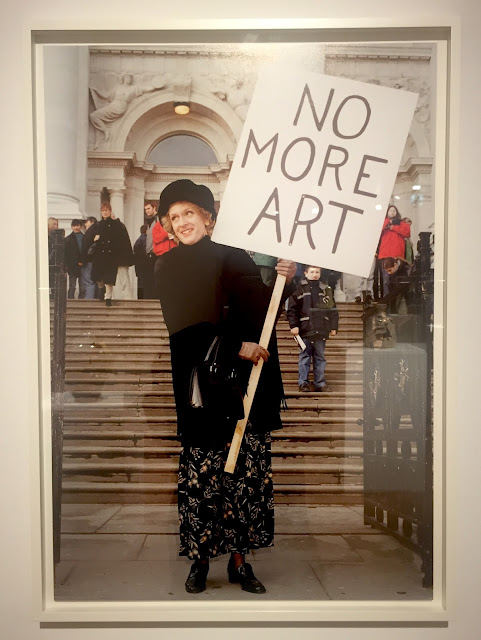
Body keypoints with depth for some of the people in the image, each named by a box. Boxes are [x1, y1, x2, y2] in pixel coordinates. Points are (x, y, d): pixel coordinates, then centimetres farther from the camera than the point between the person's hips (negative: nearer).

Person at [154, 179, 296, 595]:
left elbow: (263, 307, 6)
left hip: (247, 386, 2)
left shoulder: (233, 257, 10)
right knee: (201, 476, 1)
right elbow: (185, 328, -6)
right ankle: (201, 559, 19)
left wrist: (285, 280, -12)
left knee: (248, 474, 5)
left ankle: (239, 559, 20)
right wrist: (237, 346, -16)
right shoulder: (168, 269, 6)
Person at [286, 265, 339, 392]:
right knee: (305, 356, 2)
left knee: (320, 357, 7)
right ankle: (303, 382, 8)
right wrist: (294, 325, -9)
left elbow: (333, 309, 15)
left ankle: (320, 383, 13)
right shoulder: (299, 288, 2)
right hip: (305, 329, -3)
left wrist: (334, 327, 9)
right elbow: (292, 309, -1)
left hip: (321, 330, 3)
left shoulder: (326, 289, 13)